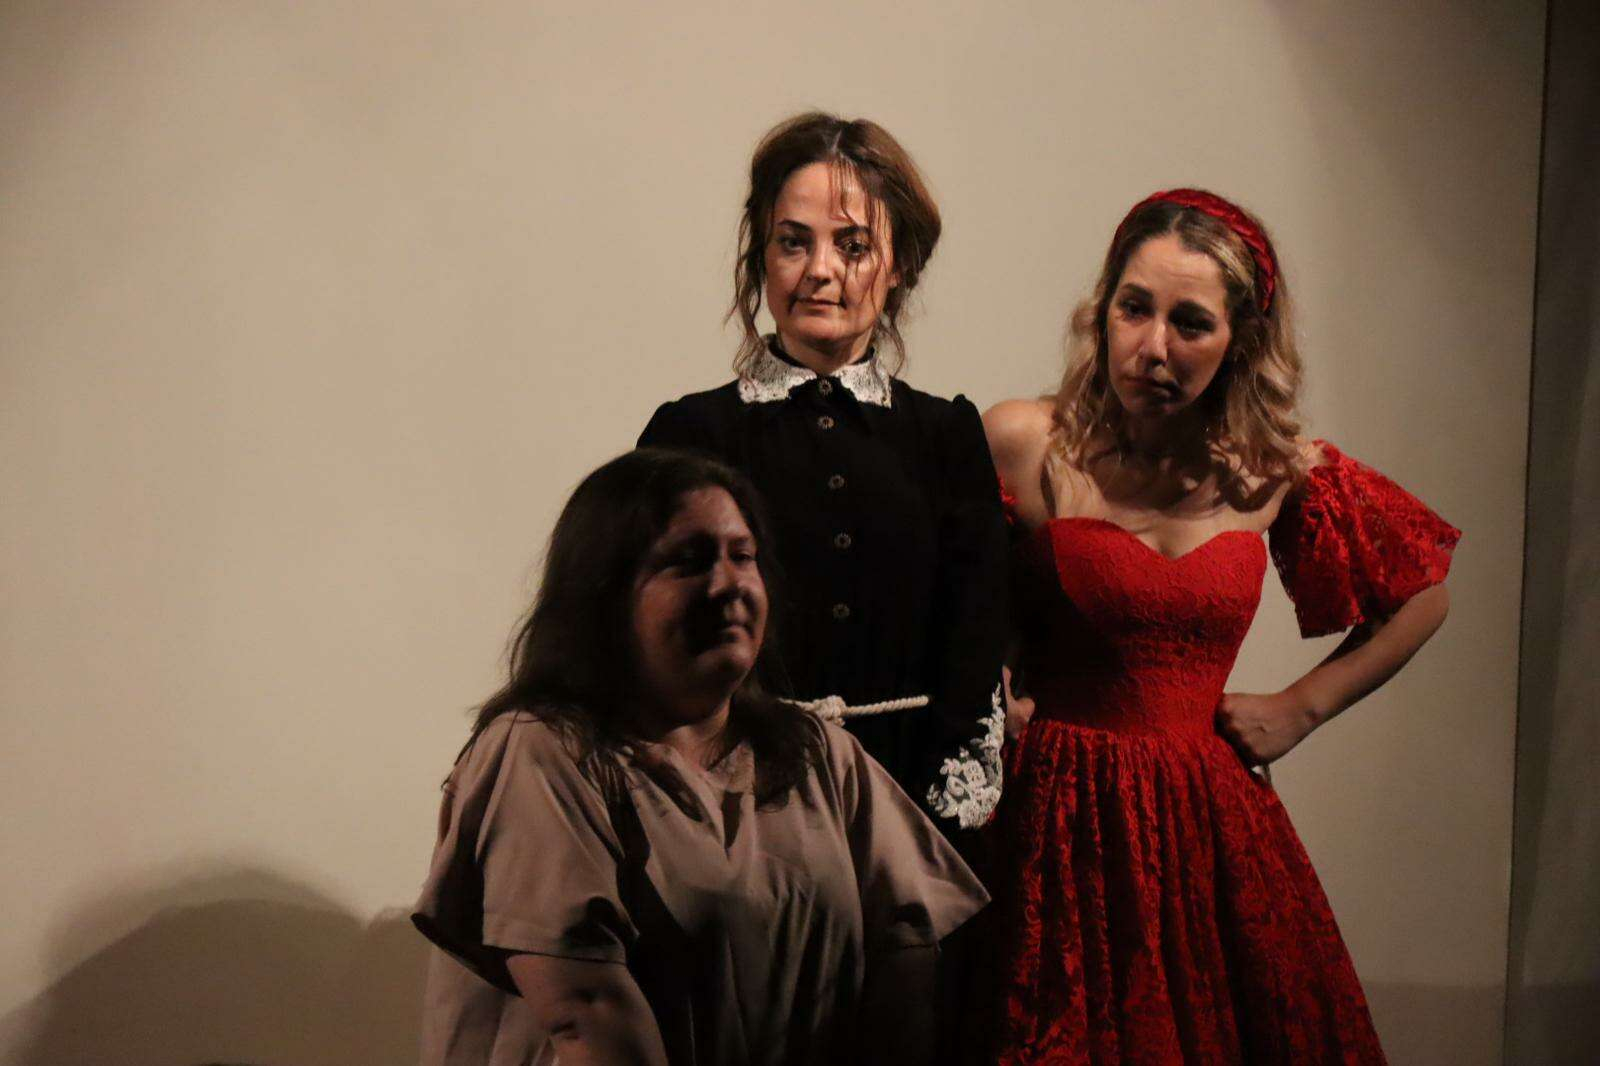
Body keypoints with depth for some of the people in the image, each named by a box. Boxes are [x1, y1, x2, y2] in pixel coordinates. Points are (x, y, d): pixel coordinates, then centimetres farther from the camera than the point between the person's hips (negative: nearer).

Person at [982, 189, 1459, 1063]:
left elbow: (1420, 594, 18)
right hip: (1057, 823, -3)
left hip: (1208, 829, 3)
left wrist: (1300, 708, 11)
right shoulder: (1022, 444, -7)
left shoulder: (1274, 471, 4)